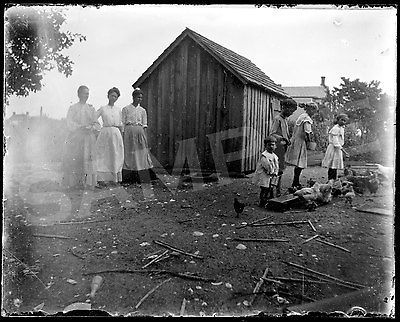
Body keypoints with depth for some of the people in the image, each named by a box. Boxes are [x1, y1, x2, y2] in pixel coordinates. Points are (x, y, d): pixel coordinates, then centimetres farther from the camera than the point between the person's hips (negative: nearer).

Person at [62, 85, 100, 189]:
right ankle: (73, 182, -1)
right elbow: (69, 123, -2)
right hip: (75, 137, -1)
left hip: (88, 138, 2)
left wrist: (91, 128, -13)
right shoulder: (72, 108, 8)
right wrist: (80, 127, -16)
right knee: (73, 160, -6)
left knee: (87, 159, -5)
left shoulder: (91, 108, 14)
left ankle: (86, 181, -1)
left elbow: (96, 123, 8)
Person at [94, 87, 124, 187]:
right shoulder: (102, 108, 5)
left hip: (116, 134, 3)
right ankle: (101, 179, -7)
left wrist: (121, 135, 13)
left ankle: (114, 178, 10)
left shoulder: (118, 109, 12)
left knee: (115, 156, 3)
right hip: (105, 133, -3)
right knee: (103, 155, -6)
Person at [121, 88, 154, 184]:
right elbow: (122, 124, 1)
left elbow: (145, 126, 10)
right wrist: (122, 137, -8)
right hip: (129, 132, -2)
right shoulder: (126, 109, 5)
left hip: (140, 132, 3)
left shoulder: (142, 110, 12)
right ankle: (128, 178, 2)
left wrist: (145, 138, 2)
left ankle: (140, 177, 3)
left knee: (141, 154, -1)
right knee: (129, 154, -2)